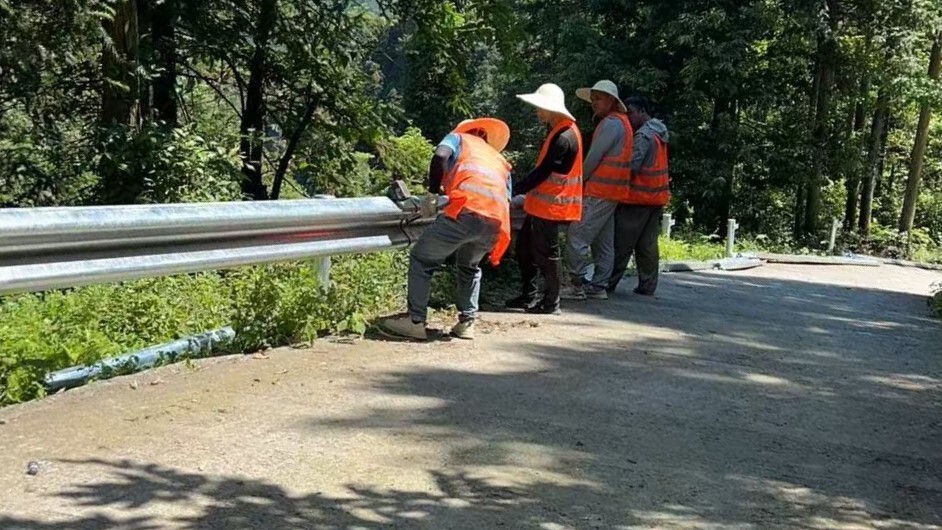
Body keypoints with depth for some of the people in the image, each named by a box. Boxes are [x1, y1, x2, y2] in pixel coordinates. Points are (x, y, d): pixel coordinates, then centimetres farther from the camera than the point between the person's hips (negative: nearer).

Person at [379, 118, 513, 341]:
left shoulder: (459, 137, 28)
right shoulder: (500, 161, 38)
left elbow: (440, 156, 4)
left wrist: (432, 194, 11)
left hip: (467, 210, -5)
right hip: (497, 222, 5)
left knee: (421, 259, 11)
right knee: (469, 266, 31)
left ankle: (415, 321, 6)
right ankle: (467, 322, 22)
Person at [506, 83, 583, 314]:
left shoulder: (564, 137, -20)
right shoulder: (559, 131, 13)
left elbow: (543, 171, -21)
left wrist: (516, 189, -17)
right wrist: (524, 189, 14)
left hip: (551, 205, -10)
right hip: (541, 203, 10)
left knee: (545, 254, -2)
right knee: (524, 247, 15)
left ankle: (551, 303, 8)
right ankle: (529, 296, 25)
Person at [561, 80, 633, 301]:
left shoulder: (611, 123, -13)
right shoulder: (620, 122, 18)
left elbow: (593, 158, -15)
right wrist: (585, 182, 15)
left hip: (599, 192, -11)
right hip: (611, 192, 11)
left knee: (576, 237, -10)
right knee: (604, 242, 11)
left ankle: (577, 285, -7)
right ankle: (599, 286, 15)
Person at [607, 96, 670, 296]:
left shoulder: (643, 135, -14)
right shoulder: (659, 132, 16)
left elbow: (632, 165, -20)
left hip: (639, 197, -9)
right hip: (656, 197, 9)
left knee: (621, 243, -4)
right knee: (648, 245, 10)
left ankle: (607, 283, 0)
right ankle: (647, 286, 11)